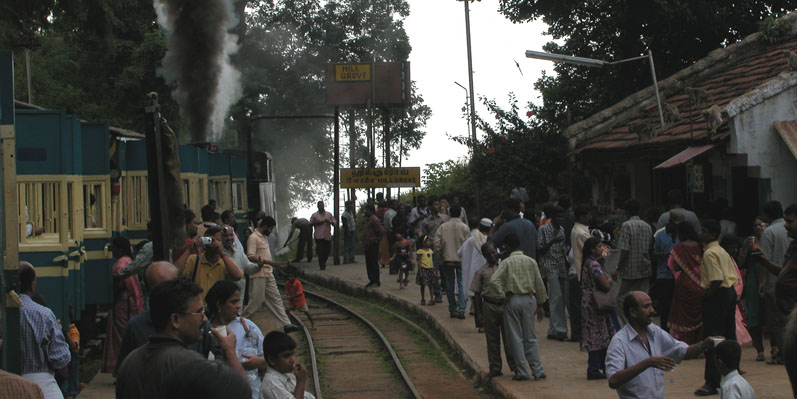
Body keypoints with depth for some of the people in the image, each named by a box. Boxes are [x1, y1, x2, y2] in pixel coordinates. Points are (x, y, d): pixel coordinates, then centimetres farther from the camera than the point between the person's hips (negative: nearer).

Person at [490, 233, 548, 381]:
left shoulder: (506, 262, -6)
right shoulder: (531, 261, 5)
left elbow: (494, 280, -20)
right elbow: (539, 284, 9)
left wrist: (503, 294, -7)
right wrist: (540, 305, 17)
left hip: (513, 300, -3)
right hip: (529, 299, 3)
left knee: (516, 338, 3)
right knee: (530, 337, 10)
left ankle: (522, 372, 2)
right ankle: (538, 370, 5)